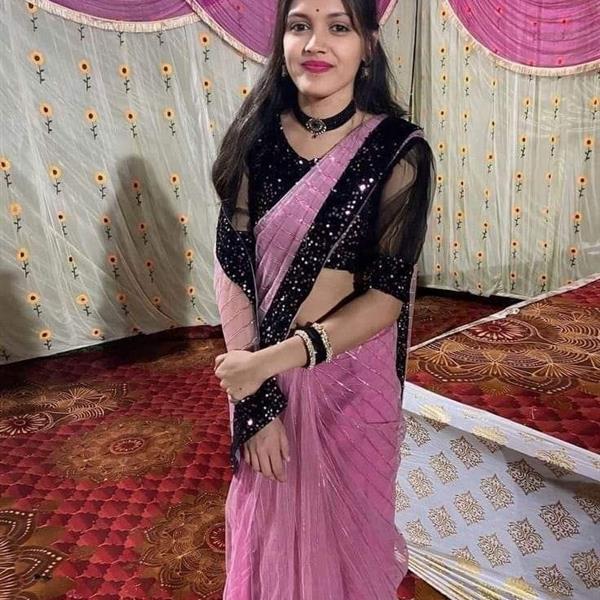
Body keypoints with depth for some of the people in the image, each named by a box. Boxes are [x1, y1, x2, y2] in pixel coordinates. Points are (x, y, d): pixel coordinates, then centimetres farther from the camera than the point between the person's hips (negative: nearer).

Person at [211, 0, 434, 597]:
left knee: (346, 522, 20)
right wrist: (255, 401, -14)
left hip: (352, 375, -2)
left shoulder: (398, 151, -12)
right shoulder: (255, 139, -6)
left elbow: (387, 294, -14)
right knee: (270, 519, 22)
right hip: (263, 370, 2)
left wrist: (277, 358, -21)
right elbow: (232, 274, -9)